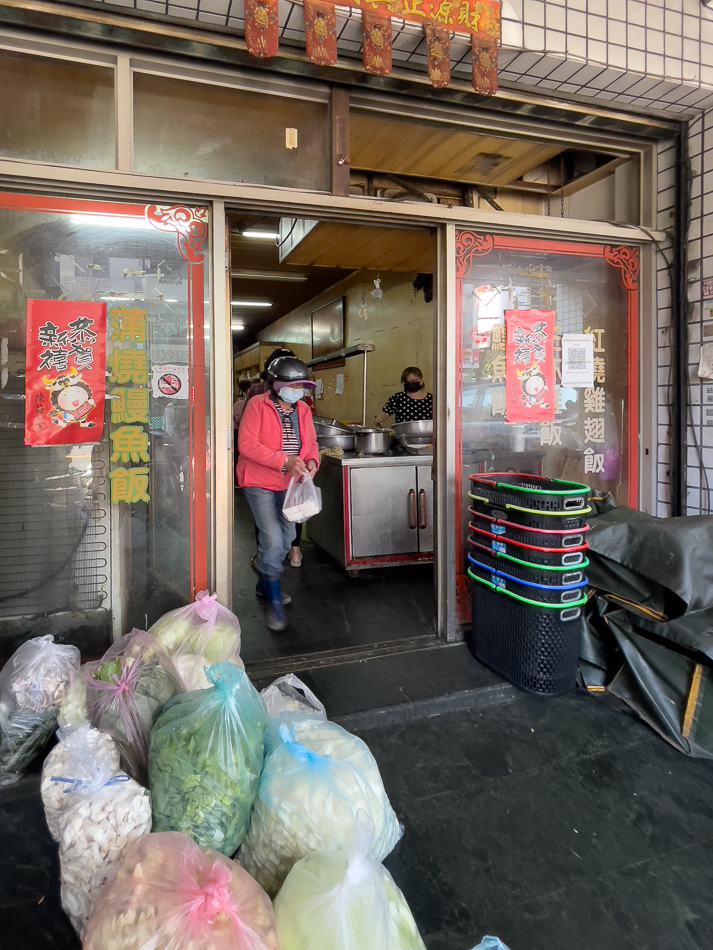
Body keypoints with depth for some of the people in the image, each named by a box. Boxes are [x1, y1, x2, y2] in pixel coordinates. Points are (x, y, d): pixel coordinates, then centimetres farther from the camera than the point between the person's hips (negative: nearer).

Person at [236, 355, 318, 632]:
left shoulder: (302, 409, 5)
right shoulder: (257, 405, -13)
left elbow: (310, 442, 11)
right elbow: (246, 444, -20)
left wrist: (312, 460, -14)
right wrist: (284, 461, -27)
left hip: (288, 483, 7)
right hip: (260, 482, -7)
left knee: (286, 538, 17)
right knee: (273, 540, -13)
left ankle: (264, 585, 39)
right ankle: (274, 602, 2)